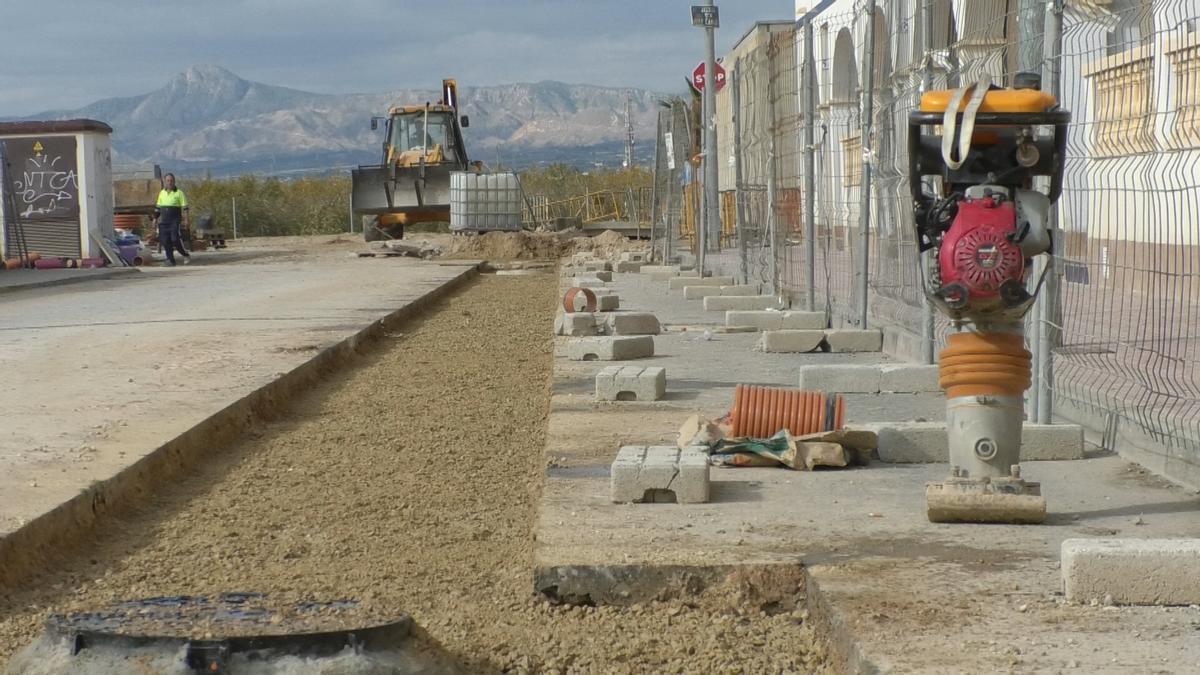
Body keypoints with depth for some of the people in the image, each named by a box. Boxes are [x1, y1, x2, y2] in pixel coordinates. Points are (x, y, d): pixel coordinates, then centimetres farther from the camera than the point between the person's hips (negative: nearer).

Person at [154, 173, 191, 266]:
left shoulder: (179, 193, -1)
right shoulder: (162, 193, 13)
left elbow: (184, 207, -4)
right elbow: (158, 207, 20)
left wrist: (186, 219, -13)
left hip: (175, 220, -5)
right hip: (164, 221, 5)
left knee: (175, 239, -16)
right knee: (165, 241, -1)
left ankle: (186, 255, 1)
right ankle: (171, 260, 5)